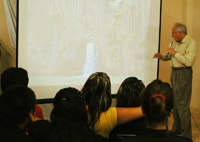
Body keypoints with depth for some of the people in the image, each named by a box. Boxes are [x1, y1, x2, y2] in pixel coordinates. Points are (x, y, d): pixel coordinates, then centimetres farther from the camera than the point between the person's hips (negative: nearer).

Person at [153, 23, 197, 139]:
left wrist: (175, 53, -17)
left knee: (182, 105, -8)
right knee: (175, 103, 16)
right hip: (174, 73, 9)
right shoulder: (177, 43, 14)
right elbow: (171, 56, 27)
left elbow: (188, 62, -23)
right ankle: (177, 129, 28)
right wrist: (162, 56, 8)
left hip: (183, 74, -9)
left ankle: (186, 135, -1)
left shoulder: (191, 43, -13)